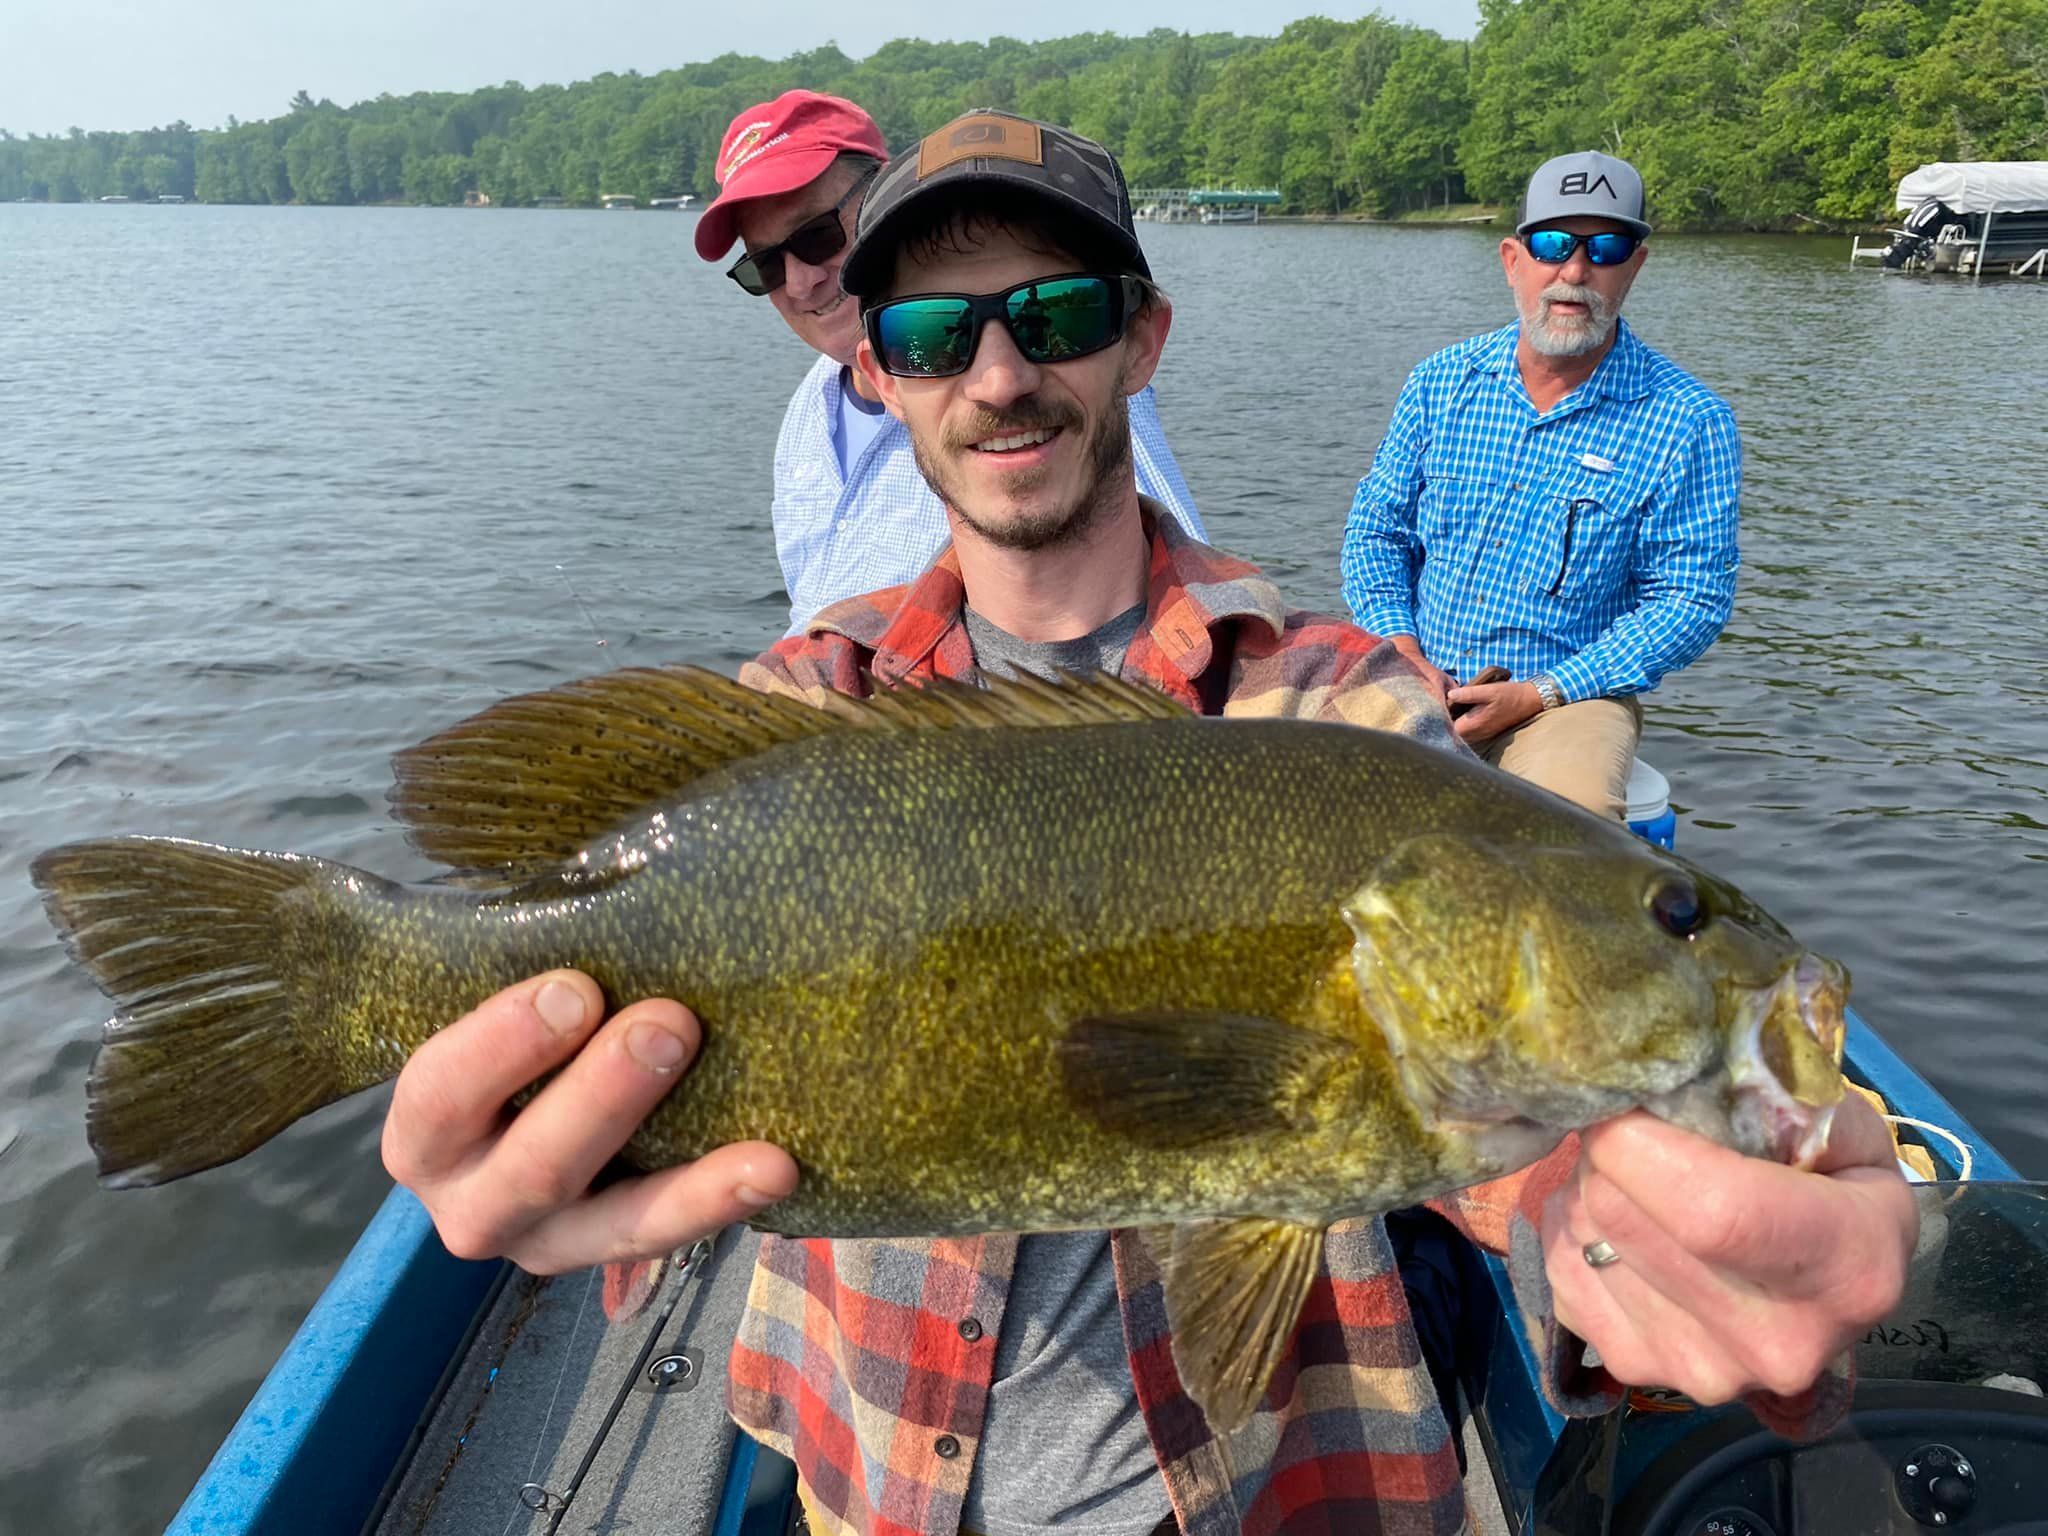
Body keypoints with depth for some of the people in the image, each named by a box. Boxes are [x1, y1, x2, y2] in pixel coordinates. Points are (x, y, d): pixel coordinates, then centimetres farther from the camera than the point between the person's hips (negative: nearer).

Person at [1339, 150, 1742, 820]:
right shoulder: (1441, 382, 7)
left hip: (1569, 694, -3)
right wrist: (1400, 647, -7)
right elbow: (1375, 529, 12)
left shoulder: (1687, 420, -3)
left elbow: (1693, 600, -4)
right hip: (1416, 684, 3)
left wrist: (1538, 695, -14)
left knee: (1575, 812, -34)